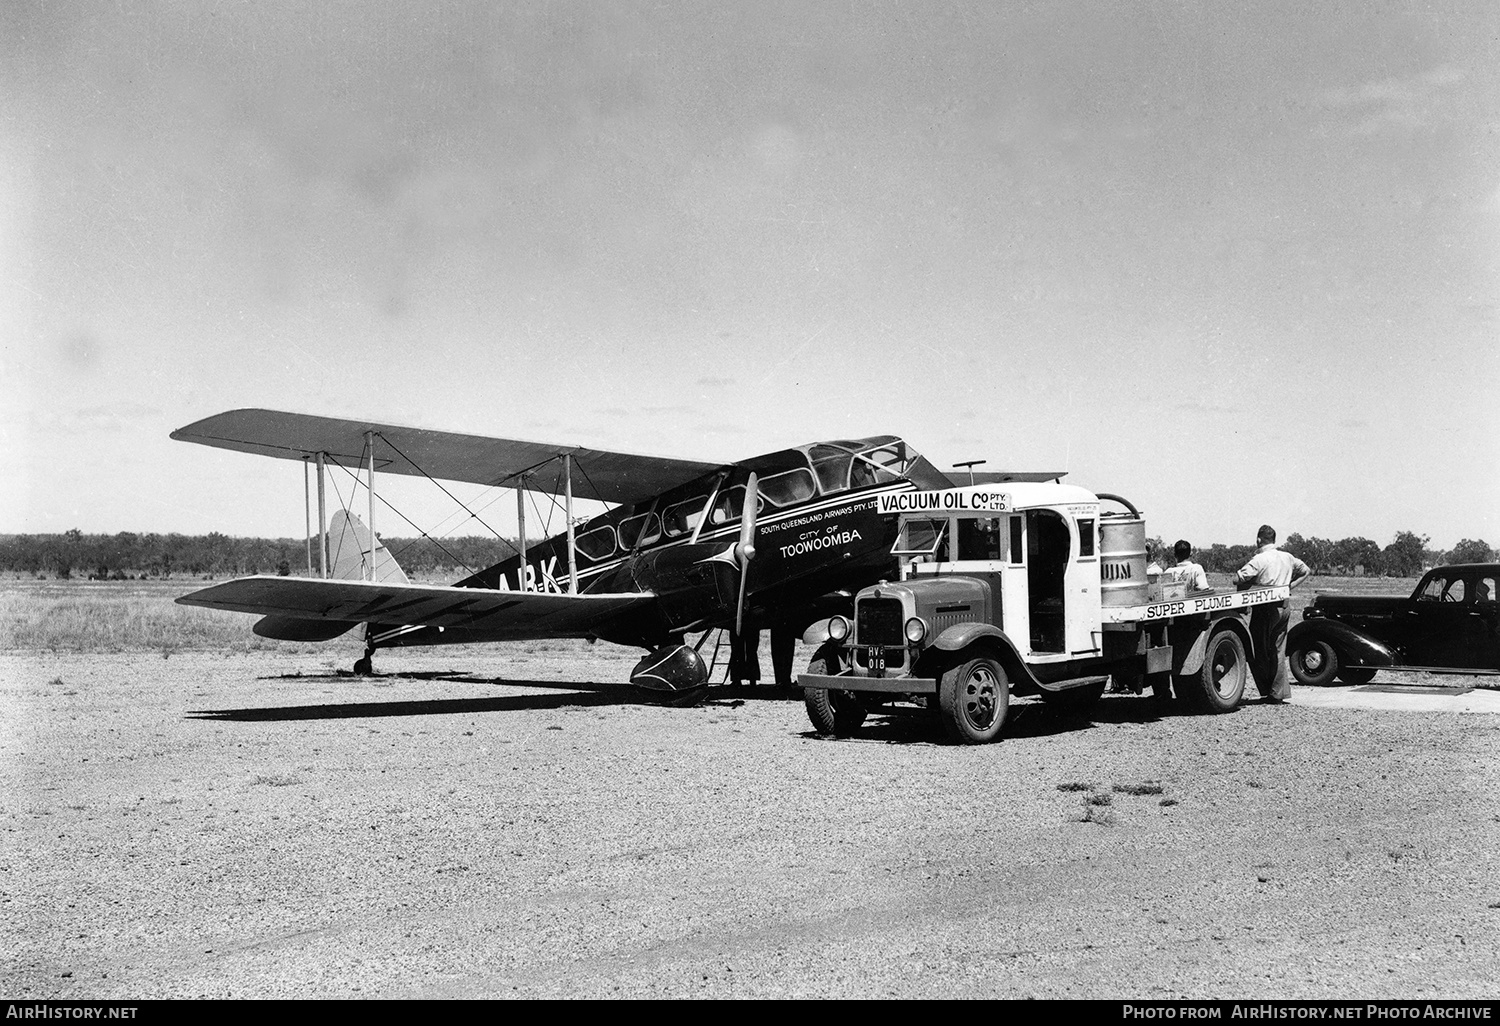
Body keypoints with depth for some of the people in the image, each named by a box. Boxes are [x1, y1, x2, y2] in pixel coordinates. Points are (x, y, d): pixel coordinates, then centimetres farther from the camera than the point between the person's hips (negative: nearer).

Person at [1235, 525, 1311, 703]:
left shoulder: (1259, 560, -13)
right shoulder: (1287, 558, 8)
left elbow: (1237, 579, -18)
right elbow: (1305, 571, 24)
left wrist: (1251, 582, 2)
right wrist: (1289, 585, 16)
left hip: (1265, 609, -6)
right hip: (1284, 608, 6)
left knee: (1258, 651, 5)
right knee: (1278, 651, 11)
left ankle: (1266, 691, 6)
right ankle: (1278, 693, 10)